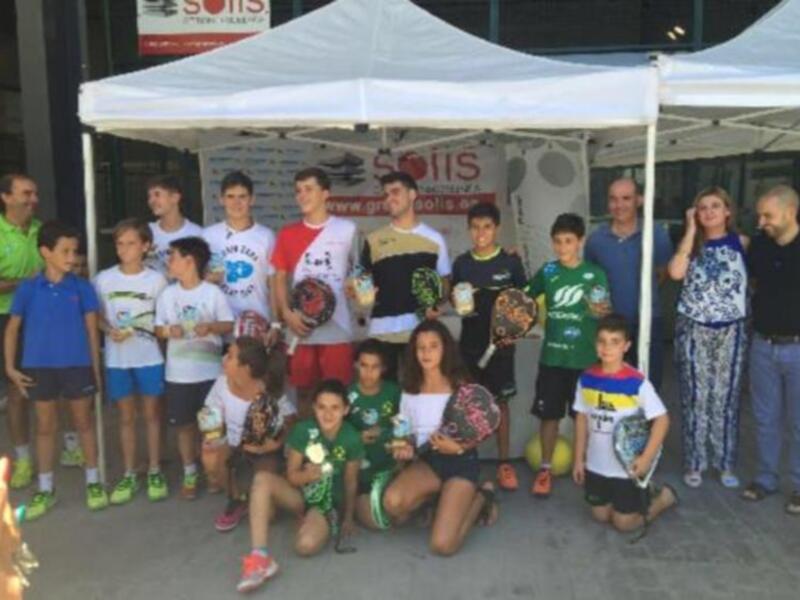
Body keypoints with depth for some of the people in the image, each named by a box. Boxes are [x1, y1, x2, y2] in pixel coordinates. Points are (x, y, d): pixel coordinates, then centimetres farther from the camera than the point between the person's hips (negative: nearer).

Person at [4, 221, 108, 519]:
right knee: (45, 426, 12)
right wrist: (10, 366, 0)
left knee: (84, 422, 10)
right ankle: (45, 490, 24)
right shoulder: (28, 288, -3)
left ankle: (93, 482, 24)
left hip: (78, 366, -1)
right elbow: (12, 328, 5)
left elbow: (92, 330, 1)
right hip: (39, 367, 1)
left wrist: (96, 368, 0)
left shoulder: (82, 288, -4)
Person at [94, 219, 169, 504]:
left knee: (152, 414, 8)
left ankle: (155, 472, 21)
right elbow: (98, 317, 3)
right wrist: (110, 331, -14)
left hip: (150, 357, -1)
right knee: (126, 417, 11)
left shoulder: (156, 279, -4)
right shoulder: (104, 279, -1)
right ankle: (129, 475, 22)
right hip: (117, 359, 1)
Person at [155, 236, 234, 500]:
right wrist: (168, 330, -14)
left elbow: (229, 325, -2)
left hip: (210, 370, -2)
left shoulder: (213, 292, -5)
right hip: (178, 373, 3)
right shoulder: (167, 294, 4)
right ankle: (190, 474, 23)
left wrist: (211, 326, -20)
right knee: (185, 424, 10)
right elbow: (158, 328, 7)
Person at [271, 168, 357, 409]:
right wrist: (287, 314, -3)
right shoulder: (287, 234, 7)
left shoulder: (347, 230, 2)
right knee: (304, 391, 10)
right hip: (300, 328, 2)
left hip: (337, 329, -2)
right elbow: (280, 279, 10)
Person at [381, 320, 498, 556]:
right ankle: (435, 497, 3)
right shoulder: (410, 391, 5)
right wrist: (404, 448, -11)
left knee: (443, 545, -17)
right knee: (392, 501, -30)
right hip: (426, 461, 4)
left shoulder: (461, 386, -7)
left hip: (461, 462, -3)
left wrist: (457, 447, -23)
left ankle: (481, 496, 10)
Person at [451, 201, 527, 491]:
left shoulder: (511, 262, -4)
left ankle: (504, 463, 15)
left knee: (500, 402, 6)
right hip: (470, 341, 2)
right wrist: (458, 302, -8)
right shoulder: (461, 263, 3)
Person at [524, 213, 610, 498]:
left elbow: (606, 312, -3)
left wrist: (601, 312, -24)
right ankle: (545, 469, 21)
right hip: (552, 356, 2)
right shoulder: (547, 271, 2)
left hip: (585, 358, -1)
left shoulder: (595, 274, -5)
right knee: (549, 414, 6)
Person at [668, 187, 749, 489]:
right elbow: (676, 273, -18)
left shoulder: (741, 242, 2)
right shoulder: (692, 244, 3)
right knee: (695, 398, 4)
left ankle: (726, 463, 22)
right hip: (693, 330, 0)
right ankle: (693, 463, 17)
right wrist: (691, 230, -13)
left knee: (725, 397, 7)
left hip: (730, 331, 0)